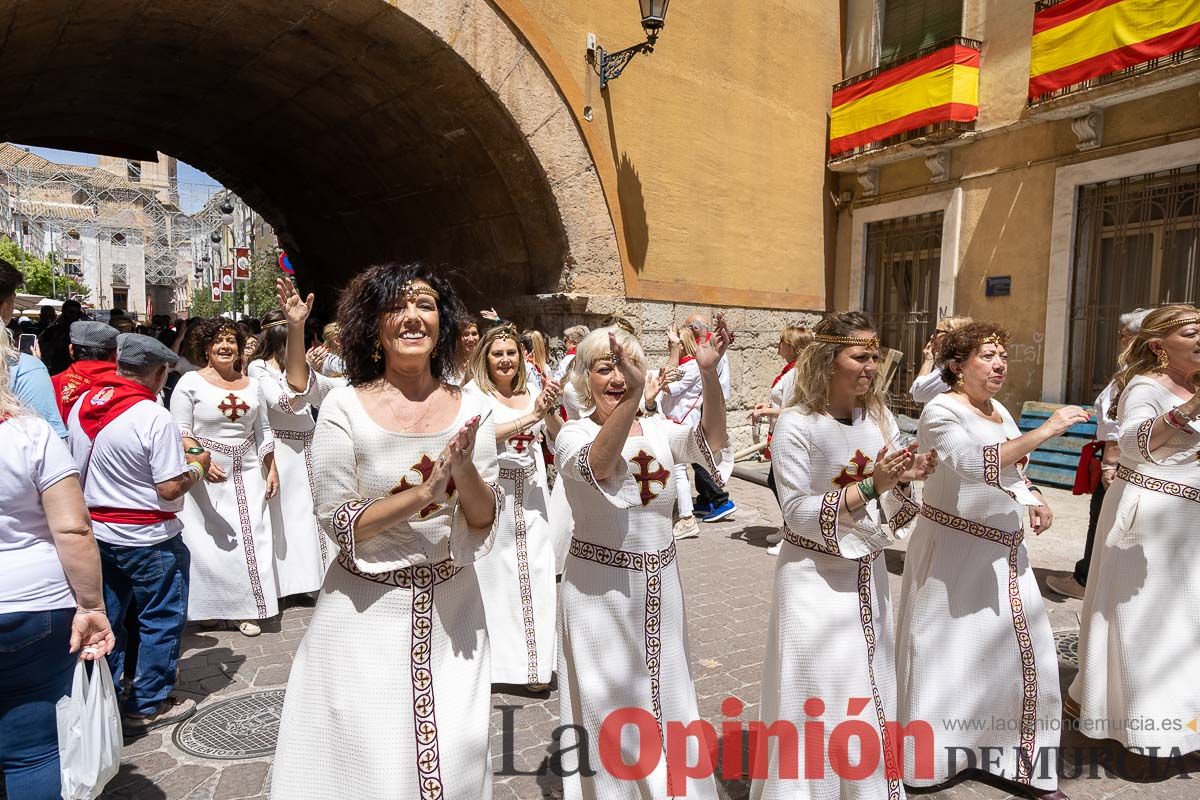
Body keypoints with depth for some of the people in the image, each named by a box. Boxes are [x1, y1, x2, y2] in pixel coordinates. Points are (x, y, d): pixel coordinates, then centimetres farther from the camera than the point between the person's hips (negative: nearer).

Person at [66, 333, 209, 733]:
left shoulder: (81, 404, 0)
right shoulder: (155, 418, -22)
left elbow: (79, 464, 12)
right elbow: (170, 488, -23)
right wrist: (198, 467, -5)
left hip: (97, 531, 7)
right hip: (148, 538, -7)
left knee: (105, 618, 20)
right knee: (161, 620, 9)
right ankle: (148, 706, 20)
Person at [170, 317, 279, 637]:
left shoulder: (252, 384, 11)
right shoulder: (191, 382, -2)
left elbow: (263, 432, 15)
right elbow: (180, 433, -7)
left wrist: (271, 470, 9)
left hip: (247, 475, 4)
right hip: (205, 477, -3)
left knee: (250, 539, 3)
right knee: (209, 541, 2)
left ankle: (247, 609, 13)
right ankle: (209, 606, 19)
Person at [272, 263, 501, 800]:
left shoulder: (471, 408, -4)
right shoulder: (344, 407, -11)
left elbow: (485, 521, -2)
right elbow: (338, 522, -11)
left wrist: (464, 470, -22)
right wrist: (423, 492, -23)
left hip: (450, 609, 2)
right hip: (367, 611, -2)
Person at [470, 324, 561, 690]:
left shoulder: (533, 395, 10)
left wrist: (549, 411, -16)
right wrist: (529, 417, -26)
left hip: (532, 492, 4)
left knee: (535, 572, 5)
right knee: (495, 574, 6)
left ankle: (534, 661, 17)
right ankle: (497, 657, 22)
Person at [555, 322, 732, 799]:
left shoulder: (658, 430, 2)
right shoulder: (573, 435, -10)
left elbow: (711, 442, -16)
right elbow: (598, 465, -33)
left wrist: (709, 374, -30)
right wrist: (632, 395, -46)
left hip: (661, 585, 5)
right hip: (600, 590, -4)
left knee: (667, 702, 19)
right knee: (610, 710, 10)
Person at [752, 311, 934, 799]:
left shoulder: (880, 418, 2)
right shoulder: (797, 423, -17)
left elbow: (890, 508, 8)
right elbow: (796, 512, -19)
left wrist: (903, 482, -14)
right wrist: (869, 486, -26)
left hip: (868, 574, 6)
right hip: (816, 580, -6)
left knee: (869, 694, 18)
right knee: (821, 699, 6)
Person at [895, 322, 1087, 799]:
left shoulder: (999, 411, 10)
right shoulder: (941, 411, -15)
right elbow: (976, 464, -32)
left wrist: (1034, 500, 3)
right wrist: (1046, 431, -30)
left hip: (1003, 549, 8)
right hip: (955, 550, -8)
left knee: (1020, 652, 13)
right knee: (949, 655, 3)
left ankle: (1019, 762, 30)